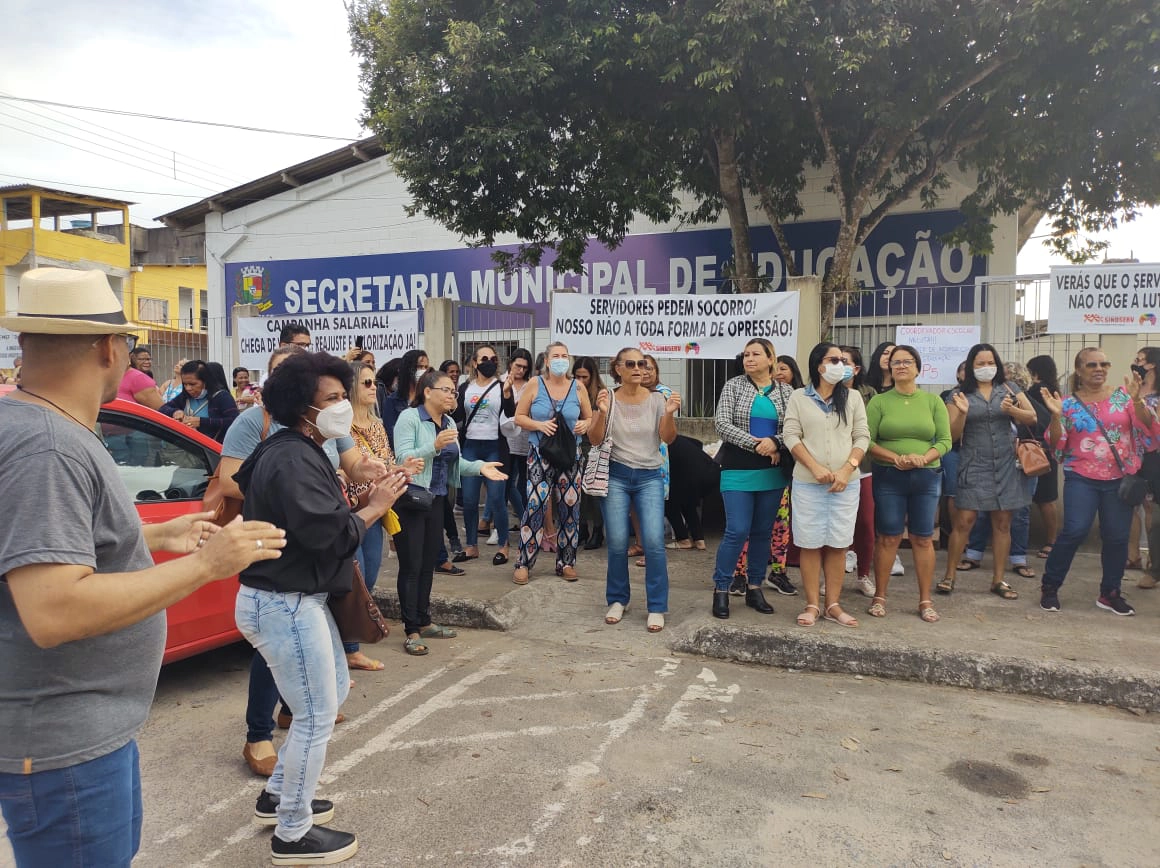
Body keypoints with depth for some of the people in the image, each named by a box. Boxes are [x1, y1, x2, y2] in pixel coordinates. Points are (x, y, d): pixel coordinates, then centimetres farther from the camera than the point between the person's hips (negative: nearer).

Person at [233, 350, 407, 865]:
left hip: (297, 597, 11)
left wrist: (361, 498, -3)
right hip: (283, 605, -11)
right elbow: (326, 533, -29)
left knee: (334, 692, 22)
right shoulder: (292, 460, -21)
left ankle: (278, 795, 36)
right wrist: (374, 507, -15)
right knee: (317, 714, -1)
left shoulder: (296, 452, 13)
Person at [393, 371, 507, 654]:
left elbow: (454, 461, 11)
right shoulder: (409, 417, -11)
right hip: (410, 499, -7)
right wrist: (435, 446, -32)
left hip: (435, 500, 7)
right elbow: (403, 457, -20)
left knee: (428, 564, 14)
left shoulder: (449, 422, 11)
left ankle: (424, 622, 26)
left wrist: (480, 467, -5)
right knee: (411, 566, -2)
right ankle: (411, 631, 5)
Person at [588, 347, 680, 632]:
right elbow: (595, 440, -5)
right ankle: (617, 600, 20)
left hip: (650, 477, 0)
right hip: (616, 476, 0)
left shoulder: (656, 399, 0)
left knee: (654, 542, -9)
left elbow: (668, 439, -5)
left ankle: (657, 608, 2)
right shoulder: (608, 399, -1)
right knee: (617, 543, 0)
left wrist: (670, 414, -23)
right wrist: (602, 413, -22)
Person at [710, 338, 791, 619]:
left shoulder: (786, 392, 7)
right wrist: (756, 444, -17)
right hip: (738, 472, -3)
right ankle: (721, 589, 7)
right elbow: (721, 424, -8)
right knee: (737, 531, -6)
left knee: (763, 532, 10)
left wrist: (775, 442, -19)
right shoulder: (733, 386, 1)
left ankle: (754, 588, 22)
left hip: (772, 473, 3)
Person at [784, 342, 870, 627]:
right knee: (810, 544, 3)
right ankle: (812, 605, 12)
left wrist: (847, 469, -11)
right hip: (807, 483, -2)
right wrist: (816, 468, -15)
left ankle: (833, 605, 15)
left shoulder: (852, 397, 8)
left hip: (846, 484, 2)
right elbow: (791, 436, -4)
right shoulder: (799, 398, 3)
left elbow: (862, 437, 3)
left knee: (838, 544, 5)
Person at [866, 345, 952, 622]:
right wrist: (896, 458, -18)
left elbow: (945, 440, 1)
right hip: (888, 477, -1)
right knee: (887, 538, 2)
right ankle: (879, 597, 12)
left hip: (926, 477, 1)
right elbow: (867, 441, -5)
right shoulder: (879, 401, 2)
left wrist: (923, 458, -16)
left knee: (923, 539, 5)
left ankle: (925, 600, 15)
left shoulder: (933, 401, 6)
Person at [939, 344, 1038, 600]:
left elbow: (1032, 418, 2)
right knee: (963, 522, -6)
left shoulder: (1009, 388, 7)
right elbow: (952, 435, -3)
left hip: (1006, 466, 2)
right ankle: (950, 576, 6)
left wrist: (1012, 410, -17)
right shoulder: (960, 394, 0)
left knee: (1002, 524, 7)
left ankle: (998, 580, 17)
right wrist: (963, 413, -20)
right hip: (973, 466, -2)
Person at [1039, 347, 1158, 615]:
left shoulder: (1123, 394, 4)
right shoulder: (1068, 403, 2)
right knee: (1074, 531, -14)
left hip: (1120, 479, 2)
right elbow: (1057, 446, -2)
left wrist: (1137, 400, -19)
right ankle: (1049, 586, 1)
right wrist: (1056, 415, -17)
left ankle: (1110, 593, 22)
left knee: (1117, 536, 4)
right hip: (1082, 479, -2)